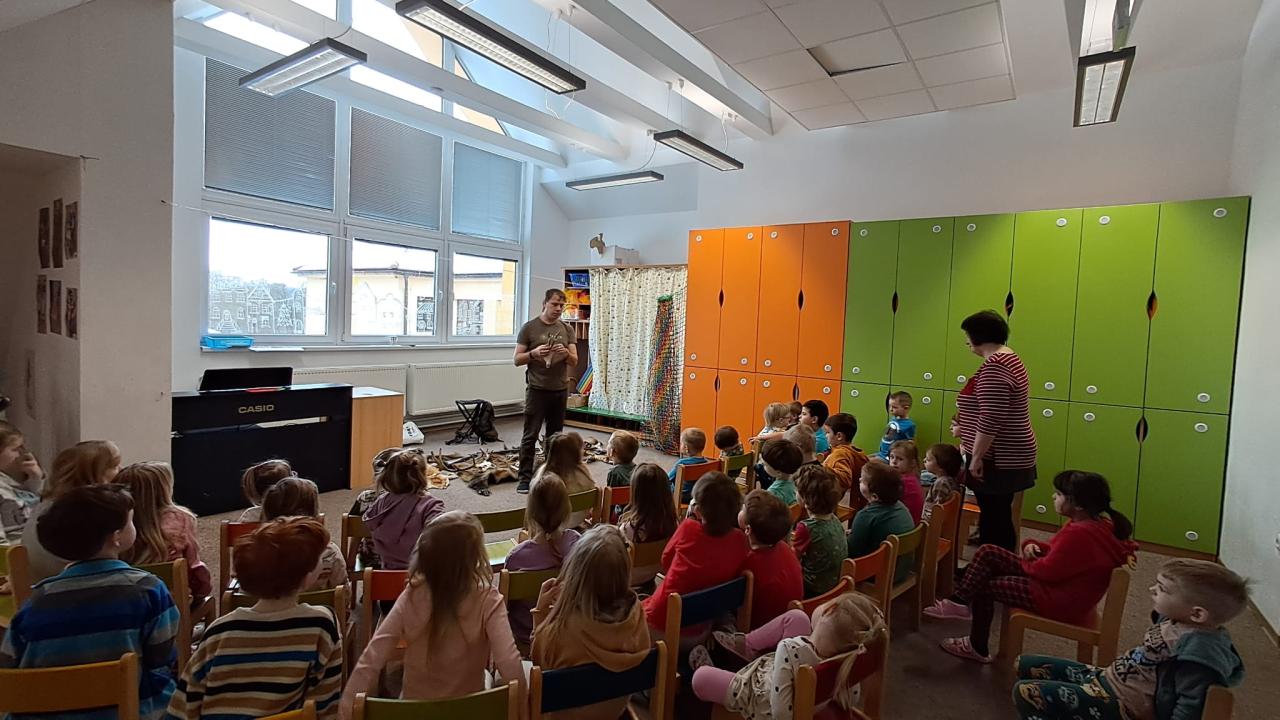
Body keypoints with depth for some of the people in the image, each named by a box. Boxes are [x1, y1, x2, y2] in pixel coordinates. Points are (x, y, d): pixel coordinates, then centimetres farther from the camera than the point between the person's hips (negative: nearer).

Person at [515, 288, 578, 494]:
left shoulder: (567, 330, 8)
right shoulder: (529, 327, -1)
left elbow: (574, 362, 7)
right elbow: (517, 360, -1)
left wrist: (566, 353, -15)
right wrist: (533, 353, -19)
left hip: (560, 391, 4)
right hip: (537, 390, -3)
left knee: (555, 436, 11)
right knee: (530, 435, -2)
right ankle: (524, 478, 5)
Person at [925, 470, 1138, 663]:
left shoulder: (1080, 533, -32)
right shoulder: (1091, 521, 4)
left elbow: (1048, 570, -26)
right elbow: (1055, 548, 15)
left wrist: (1024, 562, -4)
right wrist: (1034, 546, -6)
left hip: (1060, 600, -10)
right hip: (1060, 581, 10)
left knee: (984, 586, 3)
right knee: (988, 552, 2)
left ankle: (978, 648, 23)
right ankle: (960, 601, 3)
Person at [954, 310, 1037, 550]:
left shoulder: (993, 366, -20)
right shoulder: (1009, 358, 14)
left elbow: (990, 420, -26)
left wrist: (976, 456, -19)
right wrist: (965, 430, 30)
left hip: (997, 459, -10)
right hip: (1008, 456, 10)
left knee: (993, 518, -1)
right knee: (998, 516, 17)